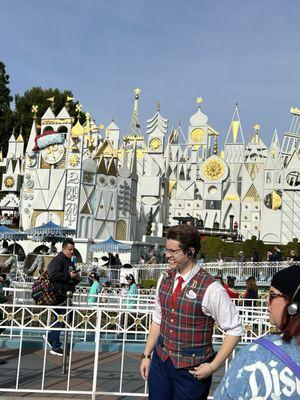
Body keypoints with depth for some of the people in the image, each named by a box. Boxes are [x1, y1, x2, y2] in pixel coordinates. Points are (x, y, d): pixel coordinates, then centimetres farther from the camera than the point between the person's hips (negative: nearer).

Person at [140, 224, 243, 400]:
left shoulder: (210, 289, -18)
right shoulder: (165, 279, 0)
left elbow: (235, 330, -12)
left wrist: (212, 367, -11)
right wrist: (147, 355, 11)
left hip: (191, 369, -5)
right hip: (160, 361, 5)